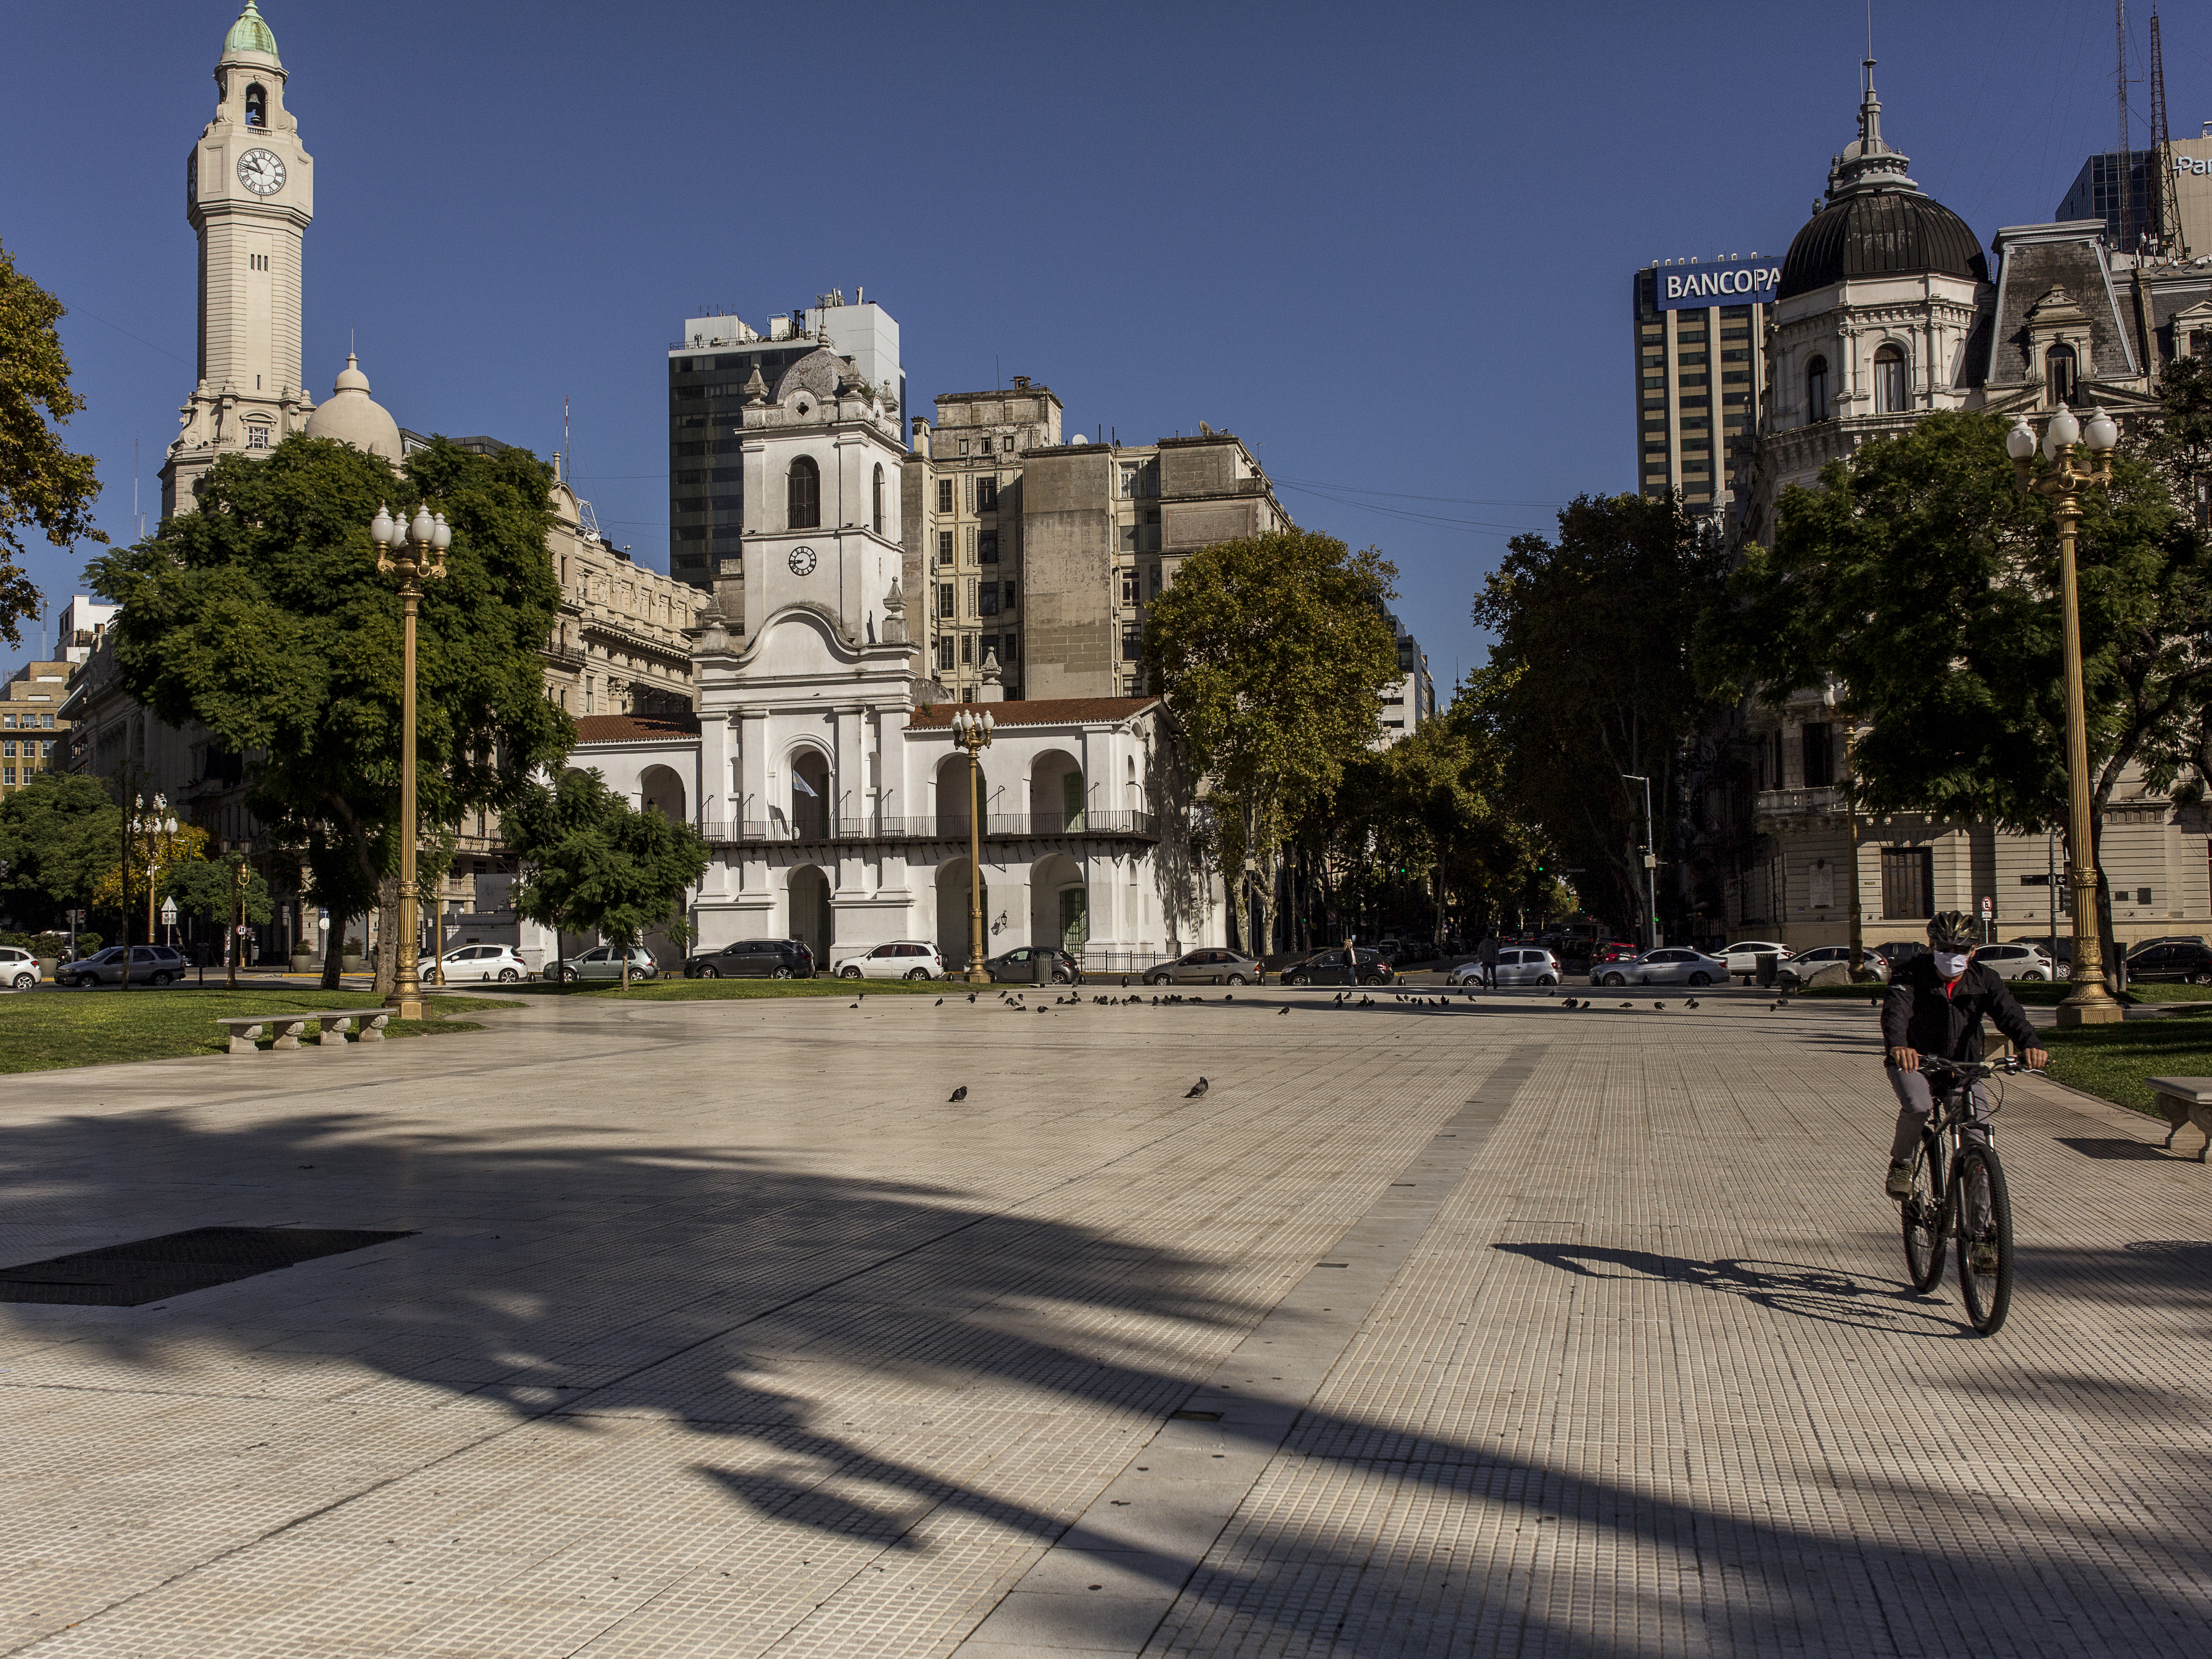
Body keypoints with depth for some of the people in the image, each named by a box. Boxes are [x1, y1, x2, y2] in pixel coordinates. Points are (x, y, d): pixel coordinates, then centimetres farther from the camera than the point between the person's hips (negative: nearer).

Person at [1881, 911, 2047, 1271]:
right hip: (1913, 1060, -3)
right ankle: (1901, 1164, -4)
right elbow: (1895, 1010, -33)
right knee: (1917, 1105, -36)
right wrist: (1898, 1046, -55)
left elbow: (2009, 1012, -21)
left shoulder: (1983, 980, -6)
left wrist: (2029, 1044, -43)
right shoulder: (1913, 974, -15)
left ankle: (1981, 1235, -5)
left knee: (1979, 1138, -11)